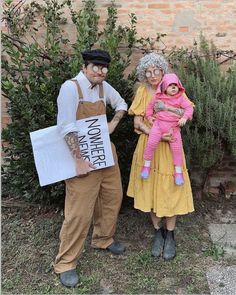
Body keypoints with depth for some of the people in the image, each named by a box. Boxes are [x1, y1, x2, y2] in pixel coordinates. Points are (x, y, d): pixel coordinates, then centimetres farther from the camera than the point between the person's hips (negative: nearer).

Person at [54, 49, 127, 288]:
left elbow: (121, 104, 23)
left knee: (112, 197, 16)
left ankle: (103, 239, 41)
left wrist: (113, 123, 5)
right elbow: (66, 127, -21)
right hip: (81, 155, -7)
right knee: (79, 211, -4)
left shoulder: (104, 87, 5)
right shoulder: (70, 87, -15)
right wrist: (78, 160, -23)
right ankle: (65, 263, 15)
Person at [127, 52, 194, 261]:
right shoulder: (142, 91, 0)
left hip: (169, 146, -1)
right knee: (150, 188, 6)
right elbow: (137, 122, -5)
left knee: (170, 189, 3)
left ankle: (170, 235, 21)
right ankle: (158, 231, 26)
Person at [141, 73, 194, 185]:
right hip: (159, 124, 0)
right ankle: (146, 165, 4)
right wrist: (149, 116, 7)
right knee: (151, 143, -15)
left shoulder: (180, 98, 4)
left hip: (174, 127, 0)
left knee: (177, 148, -1)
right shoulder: (158, 97, 6)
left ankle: (178, 171, 14)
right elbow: (150, 106, 20)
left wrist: (184, 117, -17)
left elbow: (189, 107, -1)